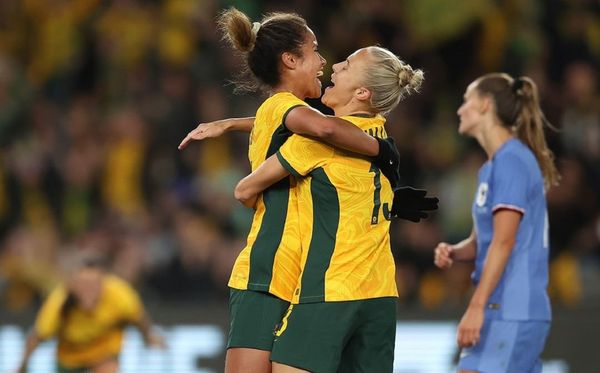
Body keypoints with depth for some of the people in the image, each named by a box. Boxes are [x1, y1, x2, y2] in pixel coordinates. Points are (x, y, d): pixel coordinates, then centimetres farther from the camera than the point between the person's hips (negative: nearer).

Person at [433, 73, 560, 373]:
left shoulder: (511, 160, -12)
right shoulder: (491, 167, 18)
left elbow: (503, 241, -19)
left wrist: (476, 307, -23)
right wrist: (452, 253, 2)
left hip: (512, 314, -10)